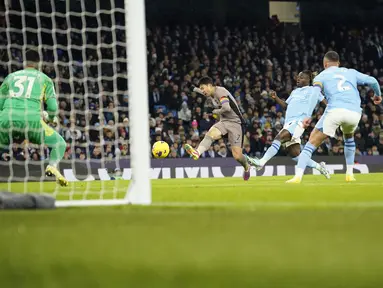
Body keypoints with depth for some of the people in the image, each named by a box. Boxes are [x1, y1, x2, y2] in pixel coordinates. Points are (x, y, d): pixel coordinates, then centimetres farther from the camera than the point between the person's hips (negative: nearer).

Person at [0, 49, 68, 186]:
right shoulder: (44, 79, 19)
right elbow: (52, 107, 11)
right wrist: (52, 119, 33)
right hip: (32, 120, -1)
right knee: (60, 143, 18)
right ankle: (53, 166, -11)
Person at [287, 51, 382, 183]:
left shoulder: (321, 76, 19)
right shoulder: (351, 72, 27)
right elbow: (372, 81, 21)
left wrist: (308, 116, -6)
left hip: (335, 111, -3)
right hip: (355, 112, 3)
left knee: (312, 143, 4)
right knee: (348, 137, 35)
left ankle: (298, 176, -12)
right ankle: (350, 174, 28)